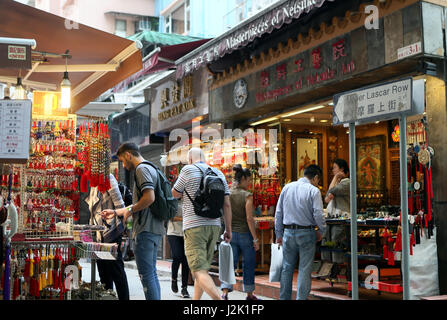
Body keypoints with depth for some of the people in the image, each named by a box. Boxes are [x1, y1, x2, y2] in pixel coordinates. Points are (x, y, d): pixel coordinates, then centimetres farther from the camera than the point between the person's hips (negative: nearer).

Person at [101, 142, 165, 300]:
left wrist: (130, 210, -9)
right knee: (152, 273, 14)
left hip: (145, 229, -10)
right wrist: (116, 212, 31)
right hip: (155, 229, 10)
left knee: (146, 274, -7)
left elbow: (149, 197, -24)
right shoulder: (151, 168, 22)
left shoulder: (142, 169, -9)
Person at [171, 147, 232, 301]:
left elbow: (175, 194, 7)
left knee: (199, 270, -11)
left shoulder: (188, 170, -4)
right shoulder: (219, 173, 10)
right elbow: (227, 204, 8)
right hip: (214, 225, 6)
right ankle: (195, 298, 26)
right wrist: (228, 229, 11)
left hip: (195, 226, -6)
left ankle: (220, 299, -27)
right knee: (203, 267, 18)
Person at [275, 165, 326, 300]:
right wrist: (321, 230, 3)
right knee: (304, 270, 3)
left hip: (288, 232, 4)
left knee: (287, 268, 13)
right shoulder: (313, 191, -7)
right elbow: (318, 214, -14)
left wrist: (279, 234, 13)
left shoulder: (287, 188, 7)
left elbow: (278, 212, 8)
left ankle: (284, 297, 19)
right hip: (306, 233, -4)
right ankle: (301, 298, 4)